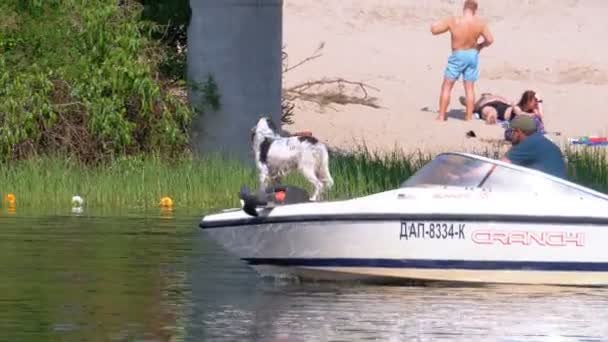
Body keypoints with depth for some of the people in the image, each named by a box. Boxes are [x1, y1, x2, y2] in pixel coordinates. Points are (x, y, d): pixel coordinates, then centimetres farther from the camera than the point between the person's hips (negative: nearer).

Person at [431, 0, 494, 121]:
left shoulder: (453, 21, -16)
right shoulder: (480, 23, -10)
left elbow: (434, 30, -12)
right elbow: (490, 40, -8)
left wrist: (434, 25, 11)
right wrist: (481, 45, 12)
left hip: (458, 56, -2)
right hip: (472, 55, 2)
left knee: (447, 86, 8)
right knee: (469, 87, 11)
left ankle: (441, 116, 7)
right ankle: (469, 116, 12)